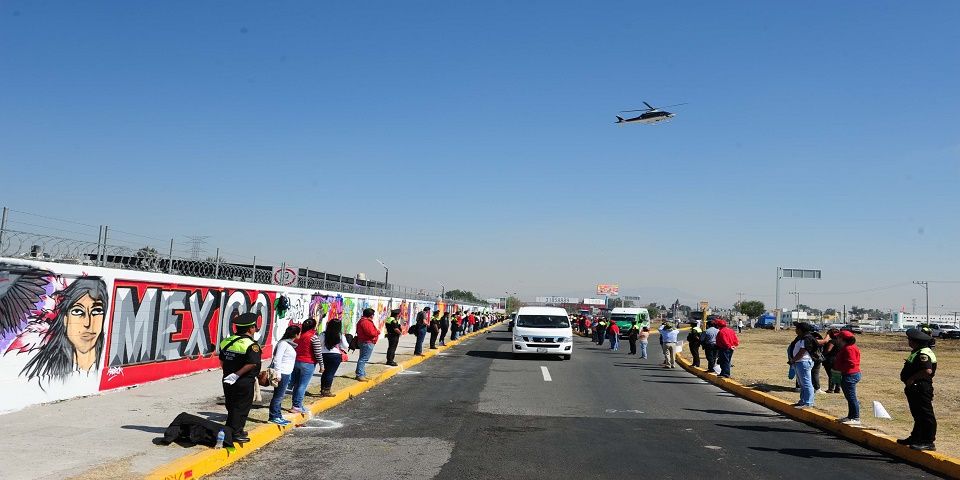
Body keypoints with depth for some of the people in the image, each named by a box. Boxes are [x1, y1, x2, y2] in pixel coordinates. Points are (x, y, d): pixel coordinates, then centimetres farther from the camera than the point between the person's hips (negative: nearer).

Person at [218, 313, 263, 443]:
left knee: (231, 406, 19)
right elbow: (252, 364, -26)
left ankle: (229, 430, 30)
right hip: (244, 382, -7)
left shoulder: (226, 341, 6)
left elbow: (222, 361, 11)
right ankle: (236, 433, 7)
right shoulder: (251, 345, -16)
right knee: (241, 407, 4)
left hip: (228, 381, 7)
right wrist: (237, 374, -19)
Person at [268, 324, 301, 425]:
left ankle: (278, 416, 21)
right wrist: (278, 373, -20)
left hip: (286, 374, 9)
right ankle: (273, 417, 3)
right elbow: (277, 359, -18)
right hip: (281, 373, -9)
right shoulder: (283, 343, -14)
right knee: (278, 395, -3)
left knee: (280, 396, 14)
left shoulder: (290, 344, 14)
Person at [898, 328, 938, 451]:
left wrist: (912, 378, -24)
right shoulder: (917, 352, 14)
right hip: (914, 389, 11)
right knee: (917, 415, 20)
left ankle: (929, 442, 1)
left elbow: (927, 371, -31)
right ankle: (916, 438, 31)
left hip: (921, 389, -11)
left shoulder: (924, 353, -20)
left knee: (926, 415, -4)